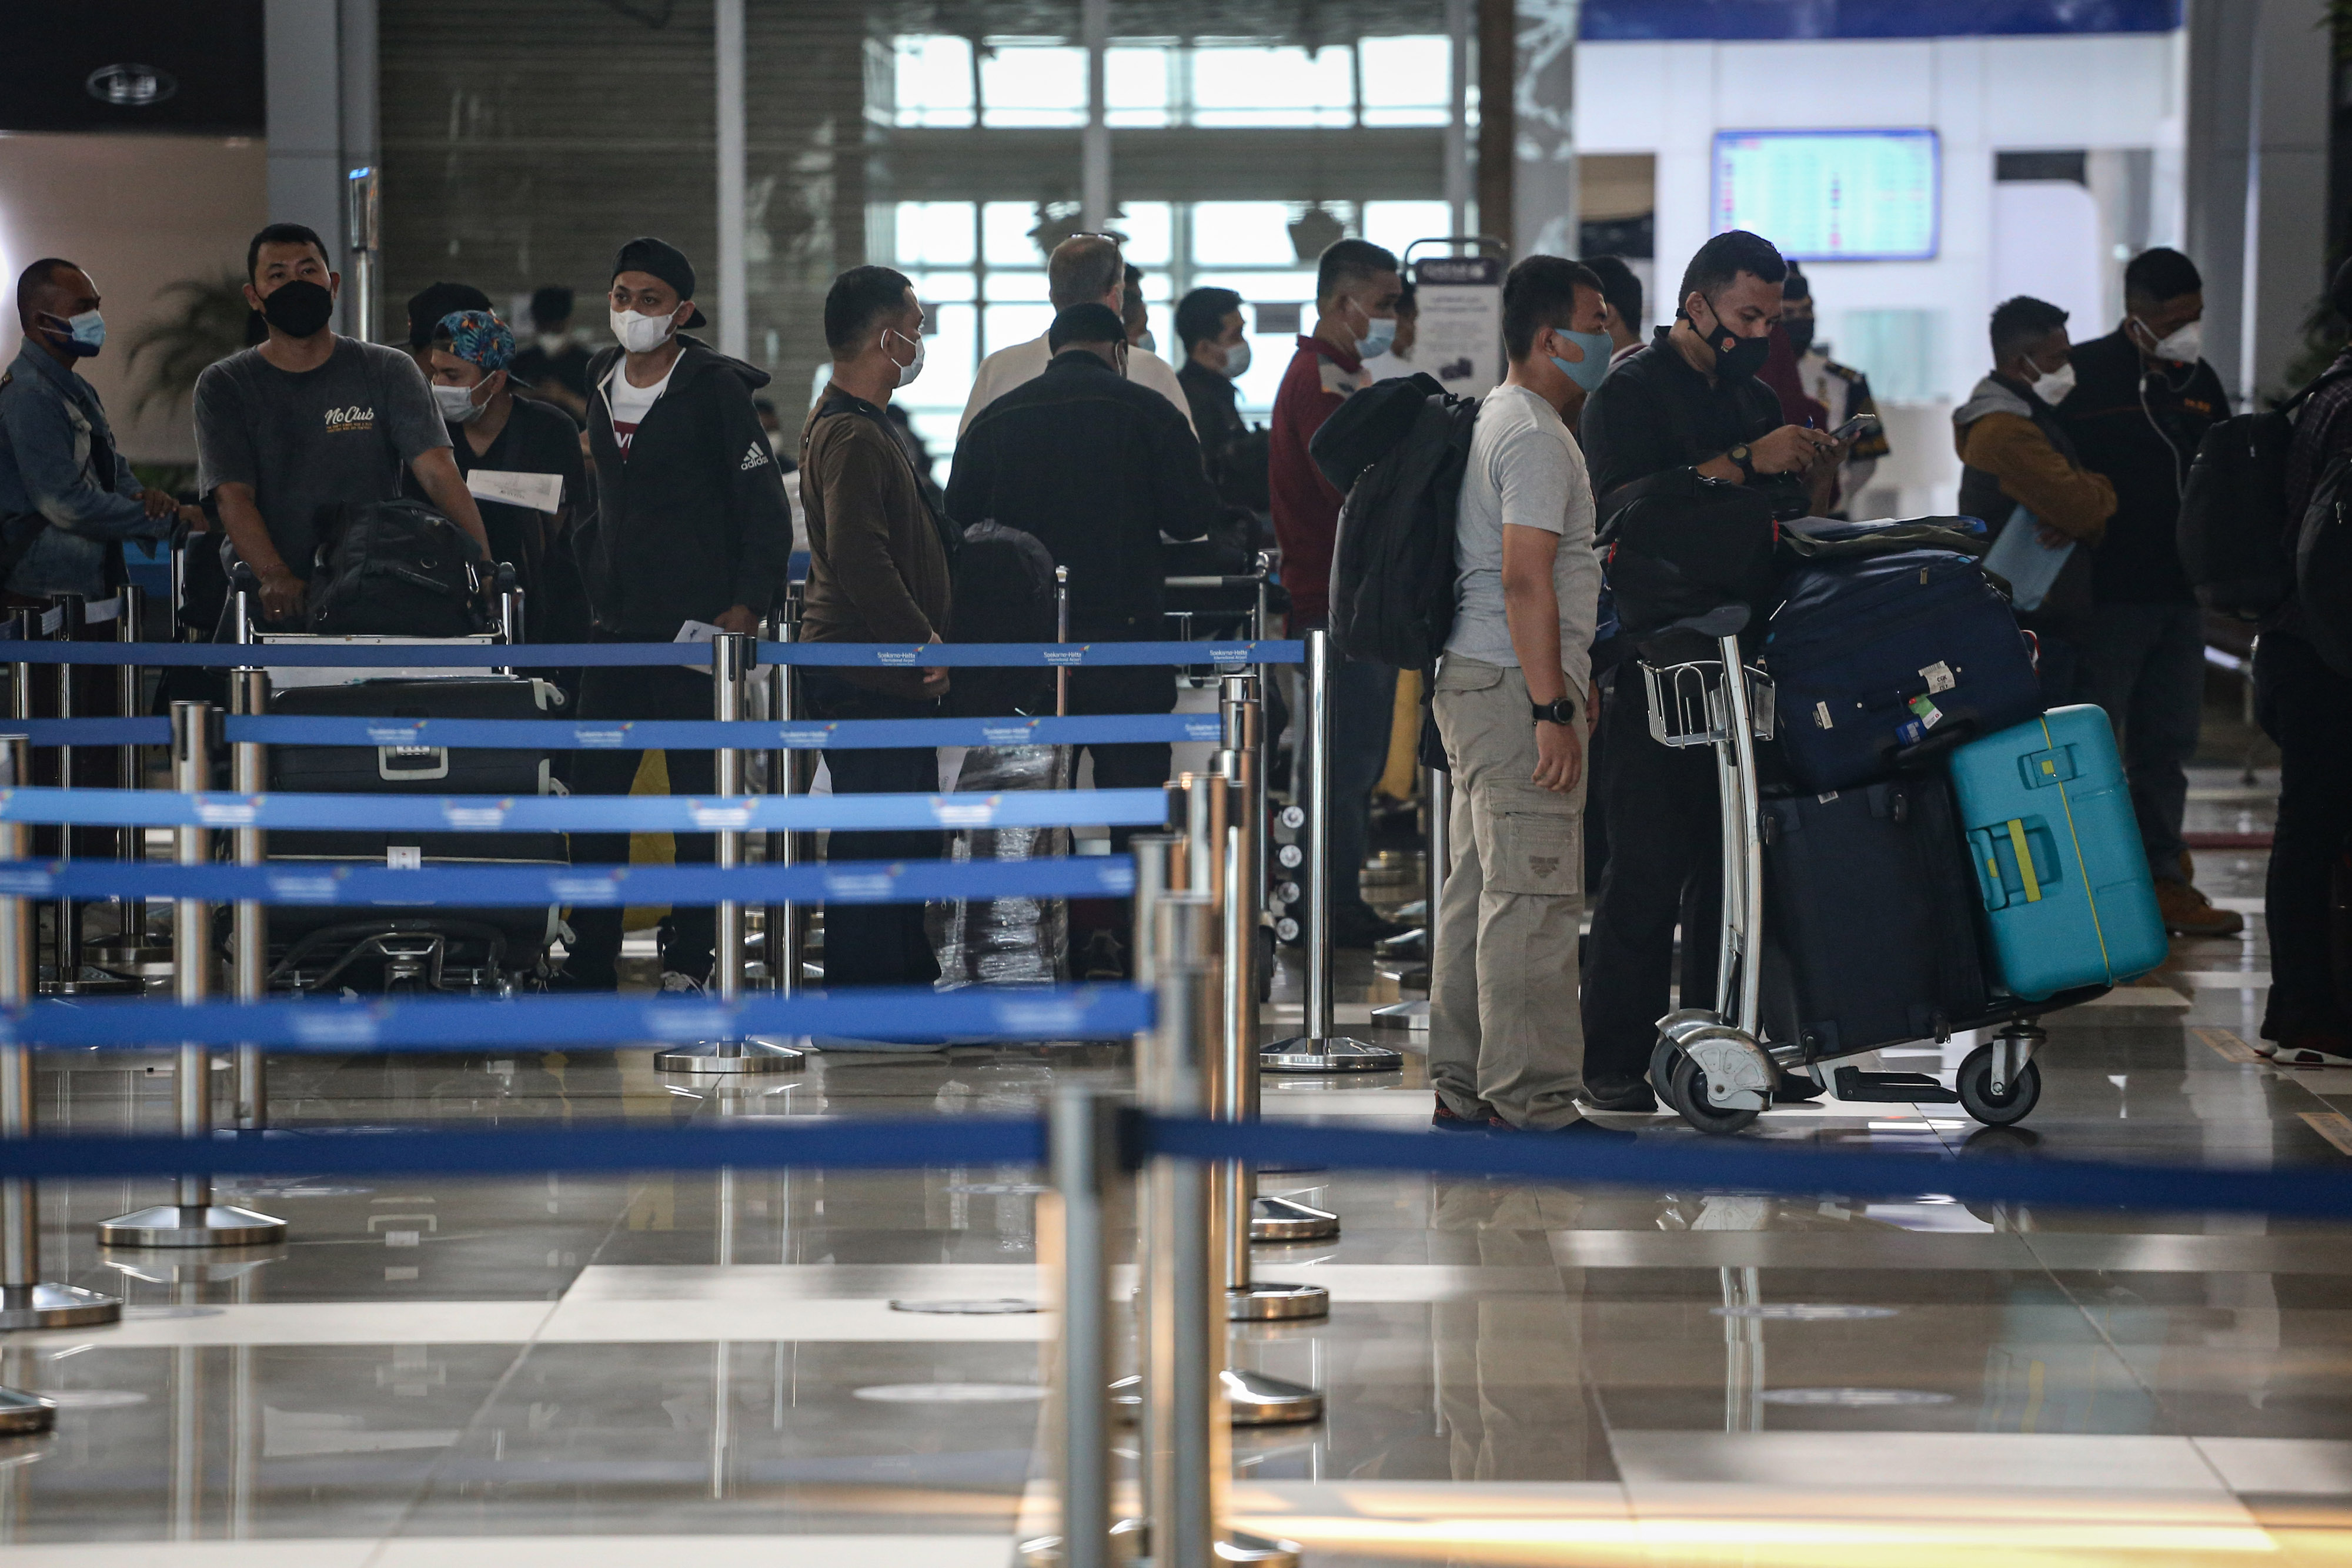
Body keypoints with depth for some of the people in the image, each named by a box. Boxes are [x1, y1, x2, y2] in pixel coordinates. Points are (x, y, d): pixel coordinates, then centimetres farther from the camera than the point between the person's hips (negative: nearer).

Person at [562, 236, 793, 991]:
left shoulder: (717, 389, -6)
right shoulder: (603, 384, 12)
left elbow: (767, 511, -6)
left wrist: (746, 608, -13)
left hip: (697, 631, -6)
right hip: (616, 630, 6)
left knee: (700, 798, -1)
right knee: (593, 791, 2)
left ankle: (688, 959, 6)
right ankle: (590, 961, 9)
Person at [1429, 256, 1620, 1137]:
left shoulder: (1502, 419, 20)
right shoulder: (1535, 436, -14)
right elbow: (1525, 579, -21)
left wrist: (1568, 681, 31)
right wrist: (1553, 709, -23)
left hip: (1476, 678, 11)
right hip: (1516, 687, -11)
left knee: (1480, 890, 13)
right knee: (1532, 898, -10)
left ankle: (1463, 1089, 17)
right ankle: (1530, 1100, -9)